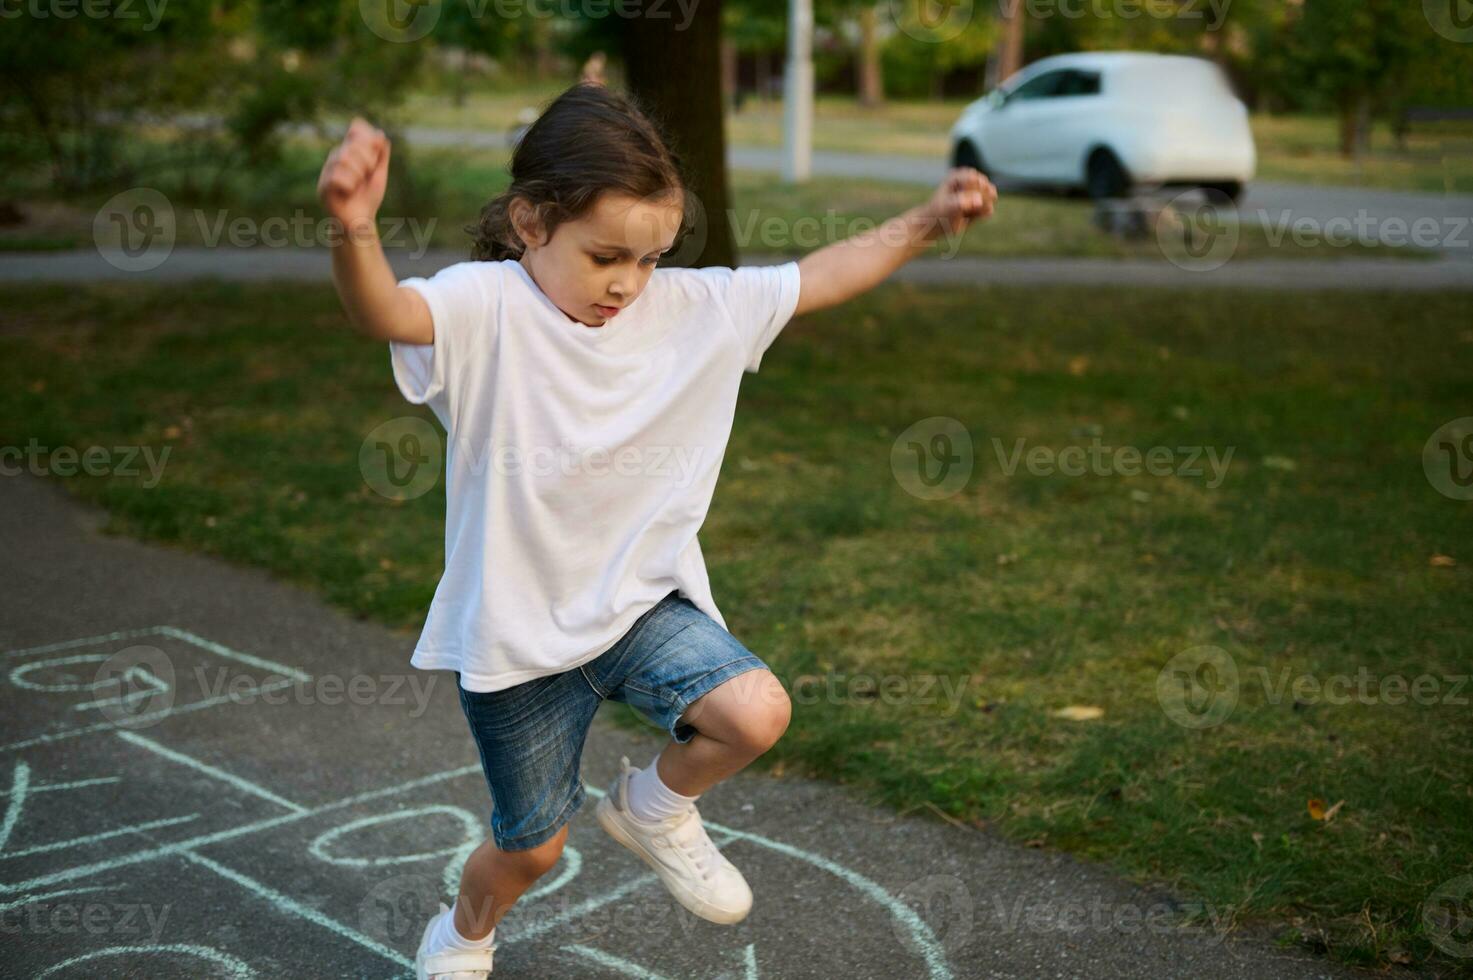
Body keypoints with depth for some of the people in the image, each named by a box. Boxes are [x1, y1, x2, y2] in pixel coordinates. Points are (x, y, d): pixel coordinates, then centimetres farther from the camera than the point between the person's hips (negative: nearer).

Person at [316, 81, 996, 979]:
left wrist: (926, 223, -4)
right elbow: (384, 312, -40)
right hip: (517, 631, -3)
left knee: (757, 712, -21)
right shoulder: (487, 309, -20)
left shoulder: (693, 308, -5)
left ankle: (655, 806, 14)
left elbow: (818, 279, 4)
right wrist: (356, 229, -61)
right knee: (534, 847, 12)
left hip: (642, 601, 4)